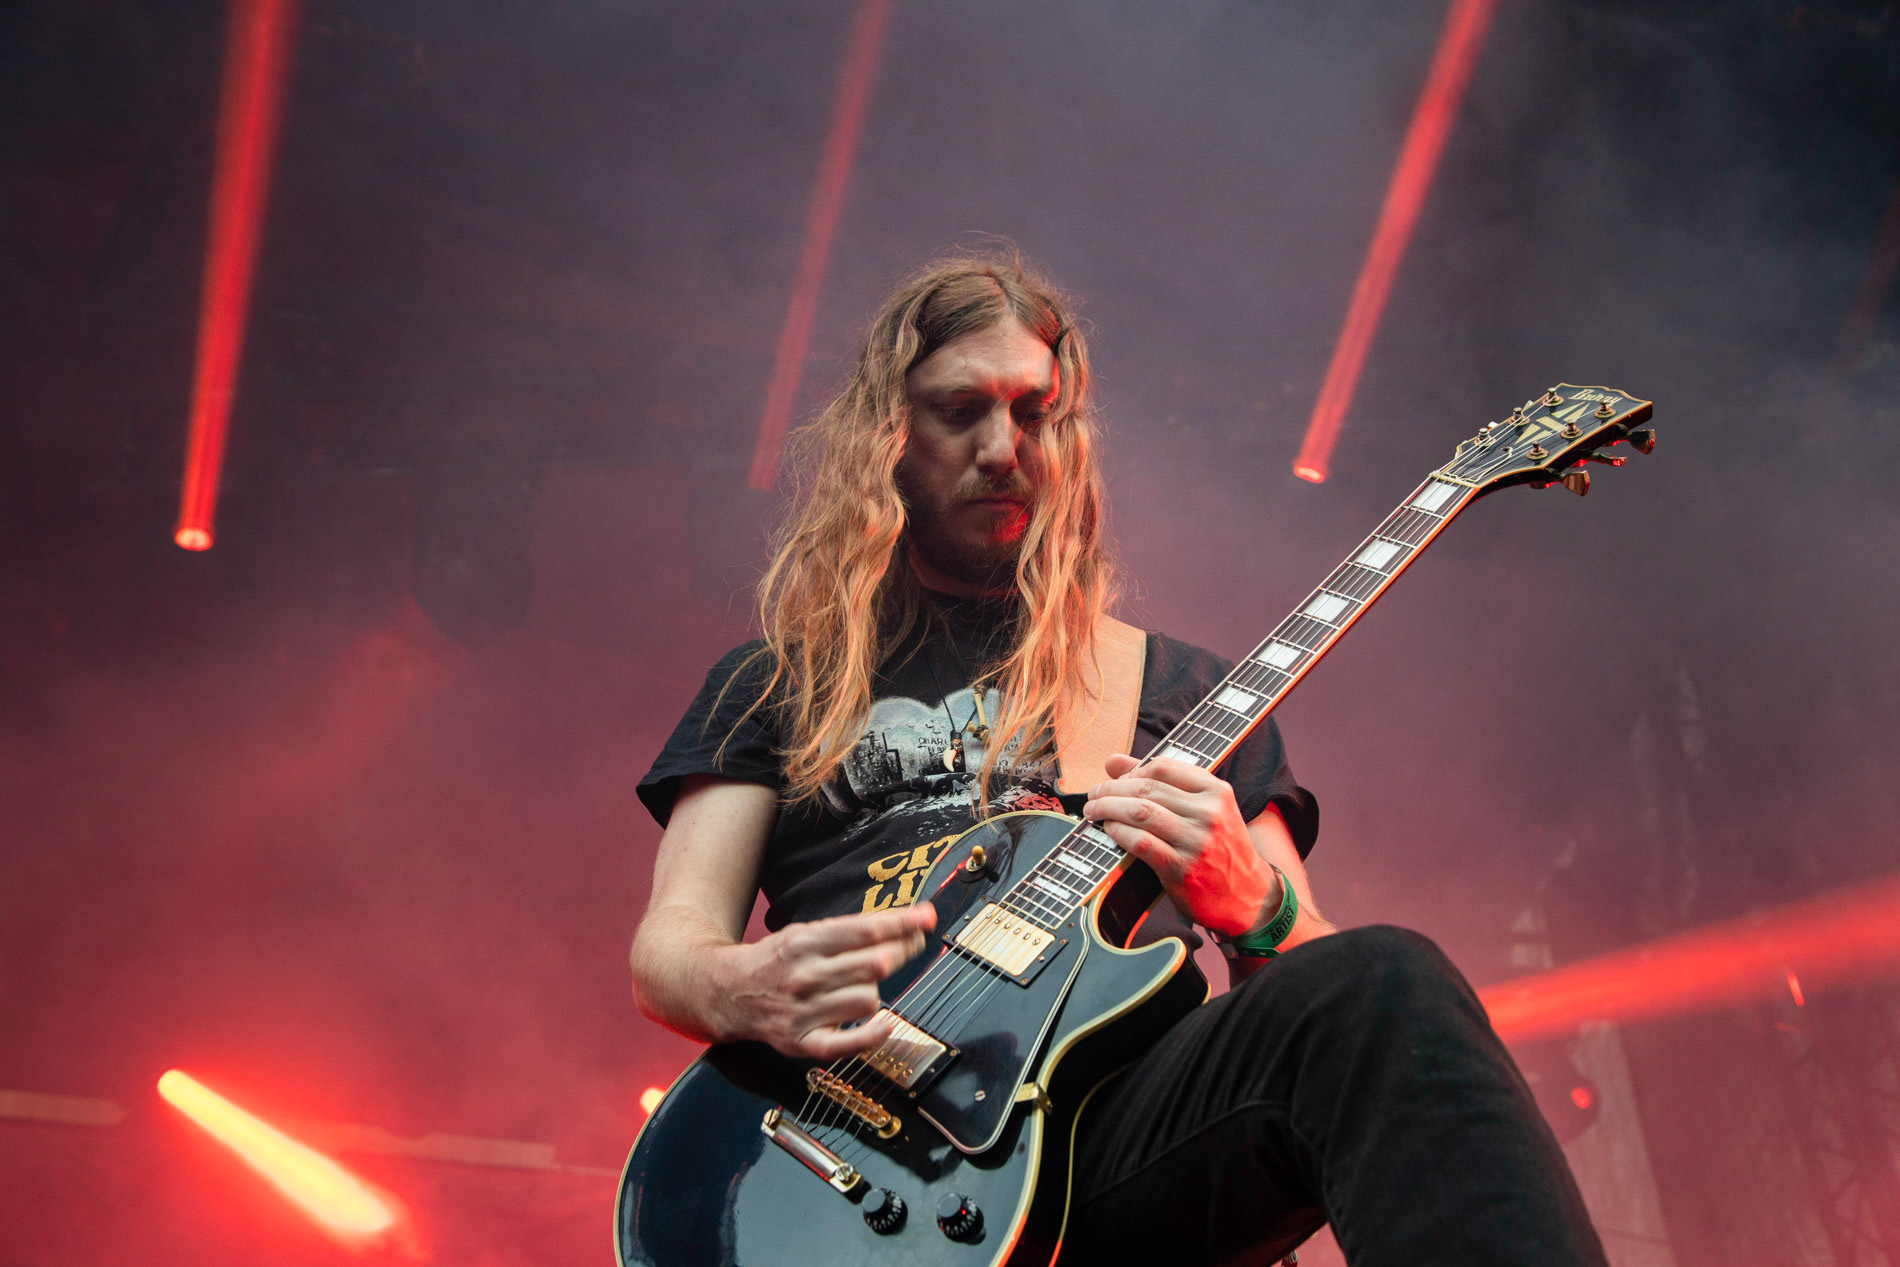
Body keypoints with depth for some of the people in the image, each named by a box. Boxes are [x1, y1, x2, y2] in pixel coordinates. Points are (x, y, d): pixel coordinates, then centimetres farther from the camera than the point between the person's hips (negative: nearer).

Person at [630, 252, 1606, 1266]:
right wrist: (743, 989, -12)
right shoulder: (774, 686, 23)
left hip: (1117, 1113, 3)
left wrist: (1247, 904, -8)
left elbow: (1307, 971, 18)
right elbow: (667, 943, 13)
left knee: (1383, 989, -30)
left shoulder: (1177, 686, 24)